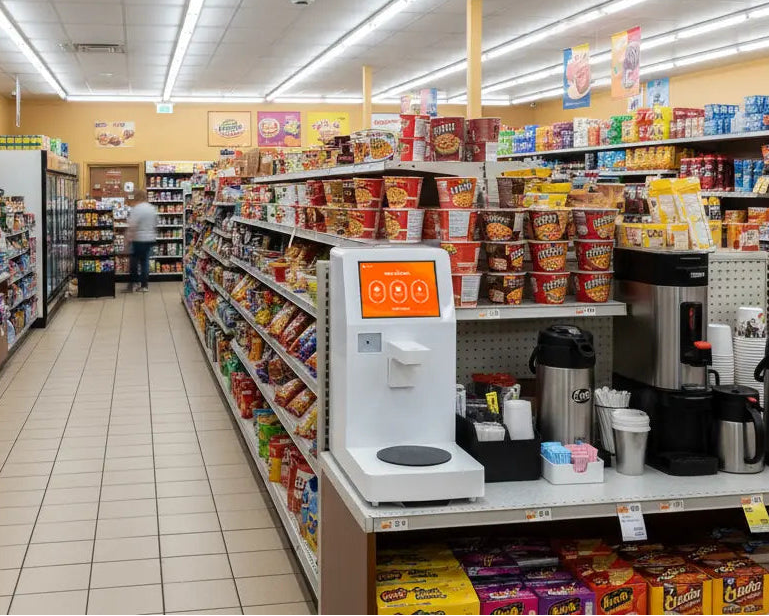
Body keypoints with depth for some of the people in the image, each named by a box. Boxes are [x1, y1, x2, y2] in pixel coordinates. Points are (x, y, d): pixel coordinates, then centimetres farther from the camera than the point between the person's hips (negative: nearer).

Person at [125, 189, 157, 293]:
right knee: (145, 261, 10)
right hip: (150, 239, 7)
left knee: (134, 262, 4)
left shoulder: (136, 208, -15)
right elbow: (155, 225, 16)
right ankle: (144, 285, 10)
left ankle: (134, 283, 6)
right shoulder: (152, 208, 8)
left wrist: (128, 239, -13)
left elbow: (132, 226, -20)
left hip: (138, 240, -6)